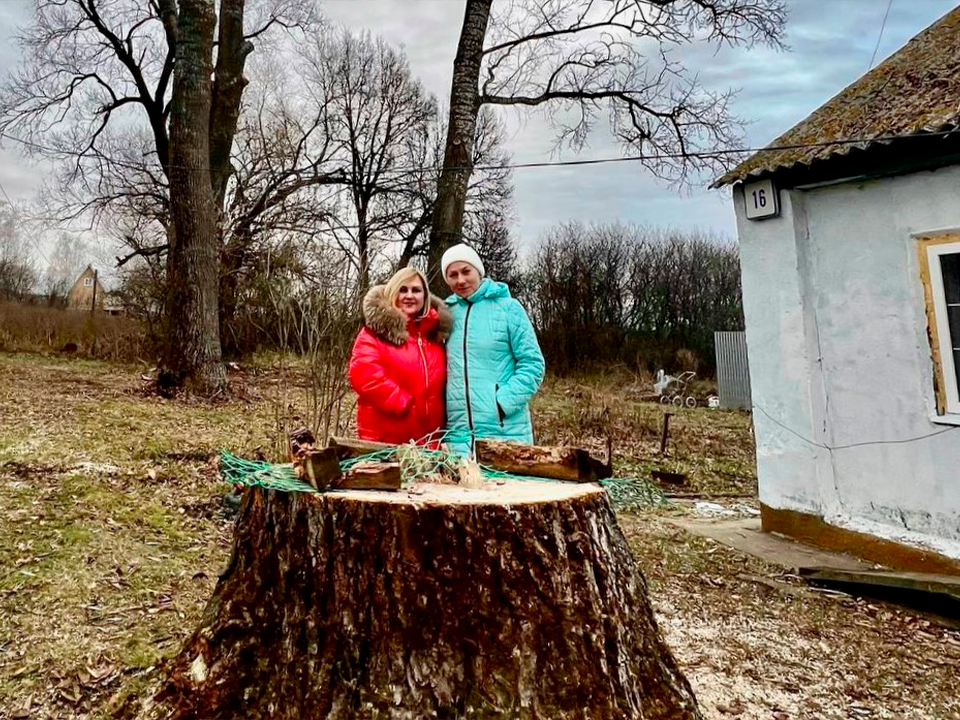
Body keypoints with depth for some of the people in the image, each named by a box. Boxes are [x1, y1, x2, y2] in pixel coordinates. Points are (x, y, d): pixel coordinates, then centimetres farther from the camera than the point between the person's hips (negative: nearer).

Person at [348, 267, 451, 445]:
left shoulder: (435, 333, 12)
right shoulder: (377, 330, -2)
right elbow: (365, 376, -16)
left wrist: (440, 425, 4)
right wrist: (406, 404, -16)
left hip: (428, 441, 5)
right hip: (383, 438, -4)